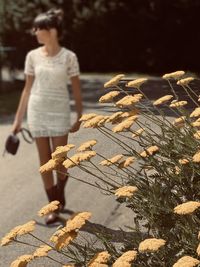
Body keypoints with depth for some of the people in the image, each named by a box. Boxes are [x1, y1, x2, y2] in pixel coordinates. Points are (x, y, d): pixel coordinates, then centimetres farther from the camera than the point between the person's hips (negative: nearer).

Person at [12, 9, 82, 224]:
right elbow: (27, 88, 6)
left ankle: (60, 194, 32)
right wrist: (18, 119, 6)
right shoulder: (32, 56, 0)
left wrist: (79, 118, 0)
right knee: (45, 161, 6)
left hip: (59, 113, -2)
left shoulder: (68, 57, -7)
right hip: (36, 112, 3)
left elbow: (76, 90, -1)